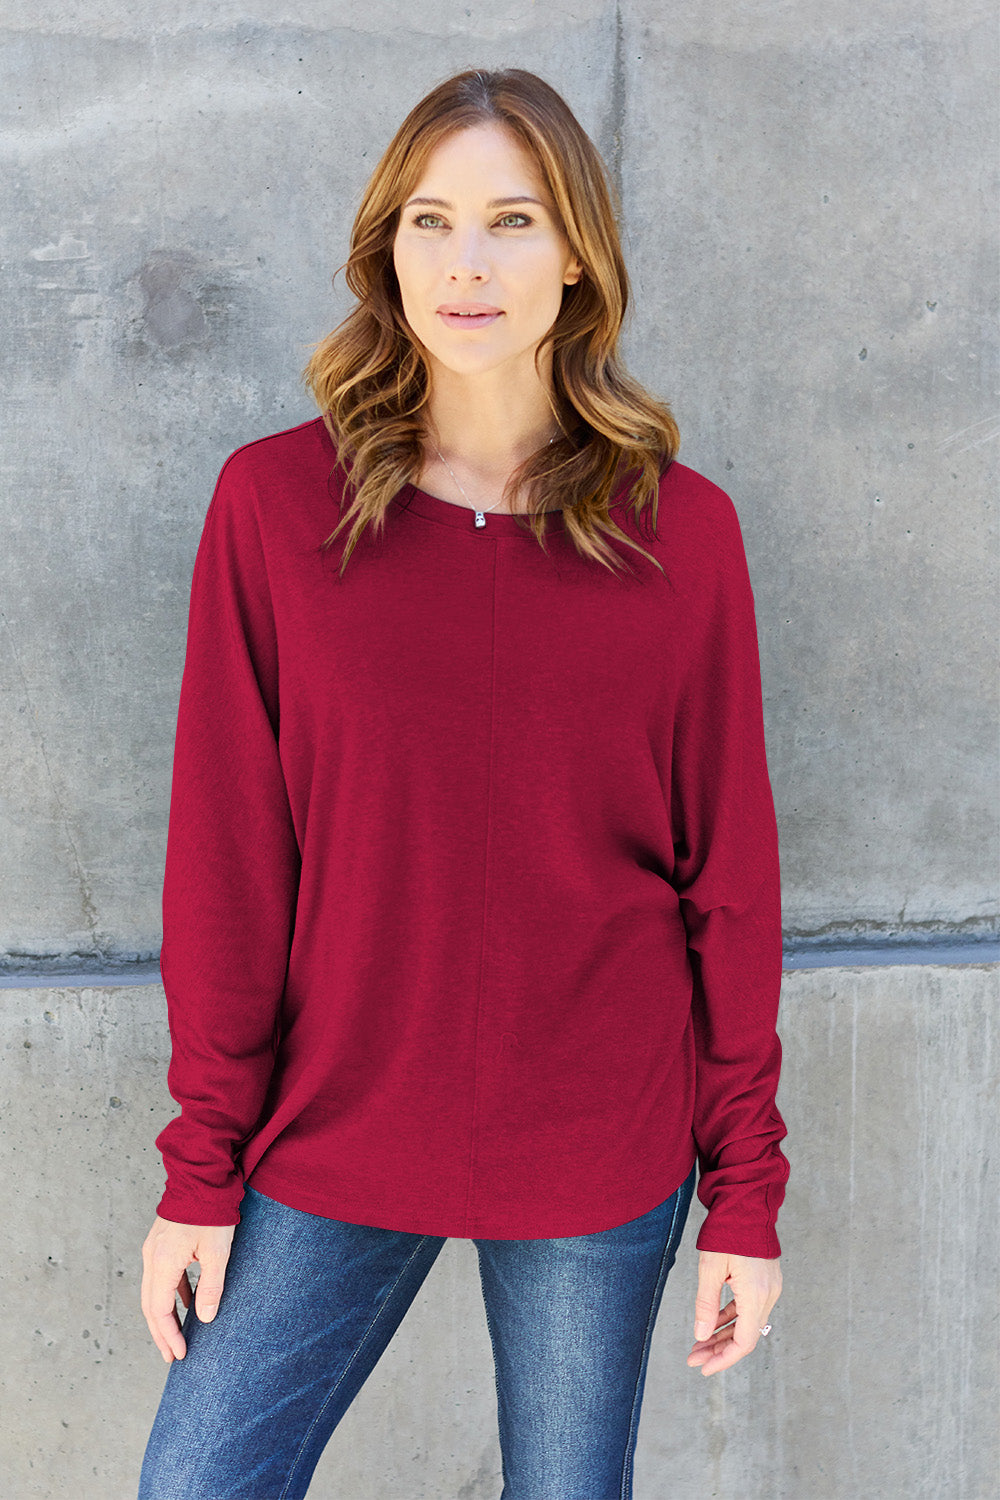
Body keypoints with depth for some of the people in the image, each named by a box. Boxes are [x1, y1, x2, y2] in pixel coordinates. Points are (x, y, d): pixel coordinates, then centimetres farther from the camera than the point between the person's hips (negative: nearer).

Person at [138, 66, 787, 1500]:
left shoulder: (683, 530, -3)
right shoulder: (272, 502, -4)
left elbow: (729, 872, 0)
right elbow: (227, 857, -2)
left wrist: (747, 1192, 0)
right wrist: (203, 1165, -2)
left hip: (602, 1159, 0)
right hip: (334, 1141, 1)